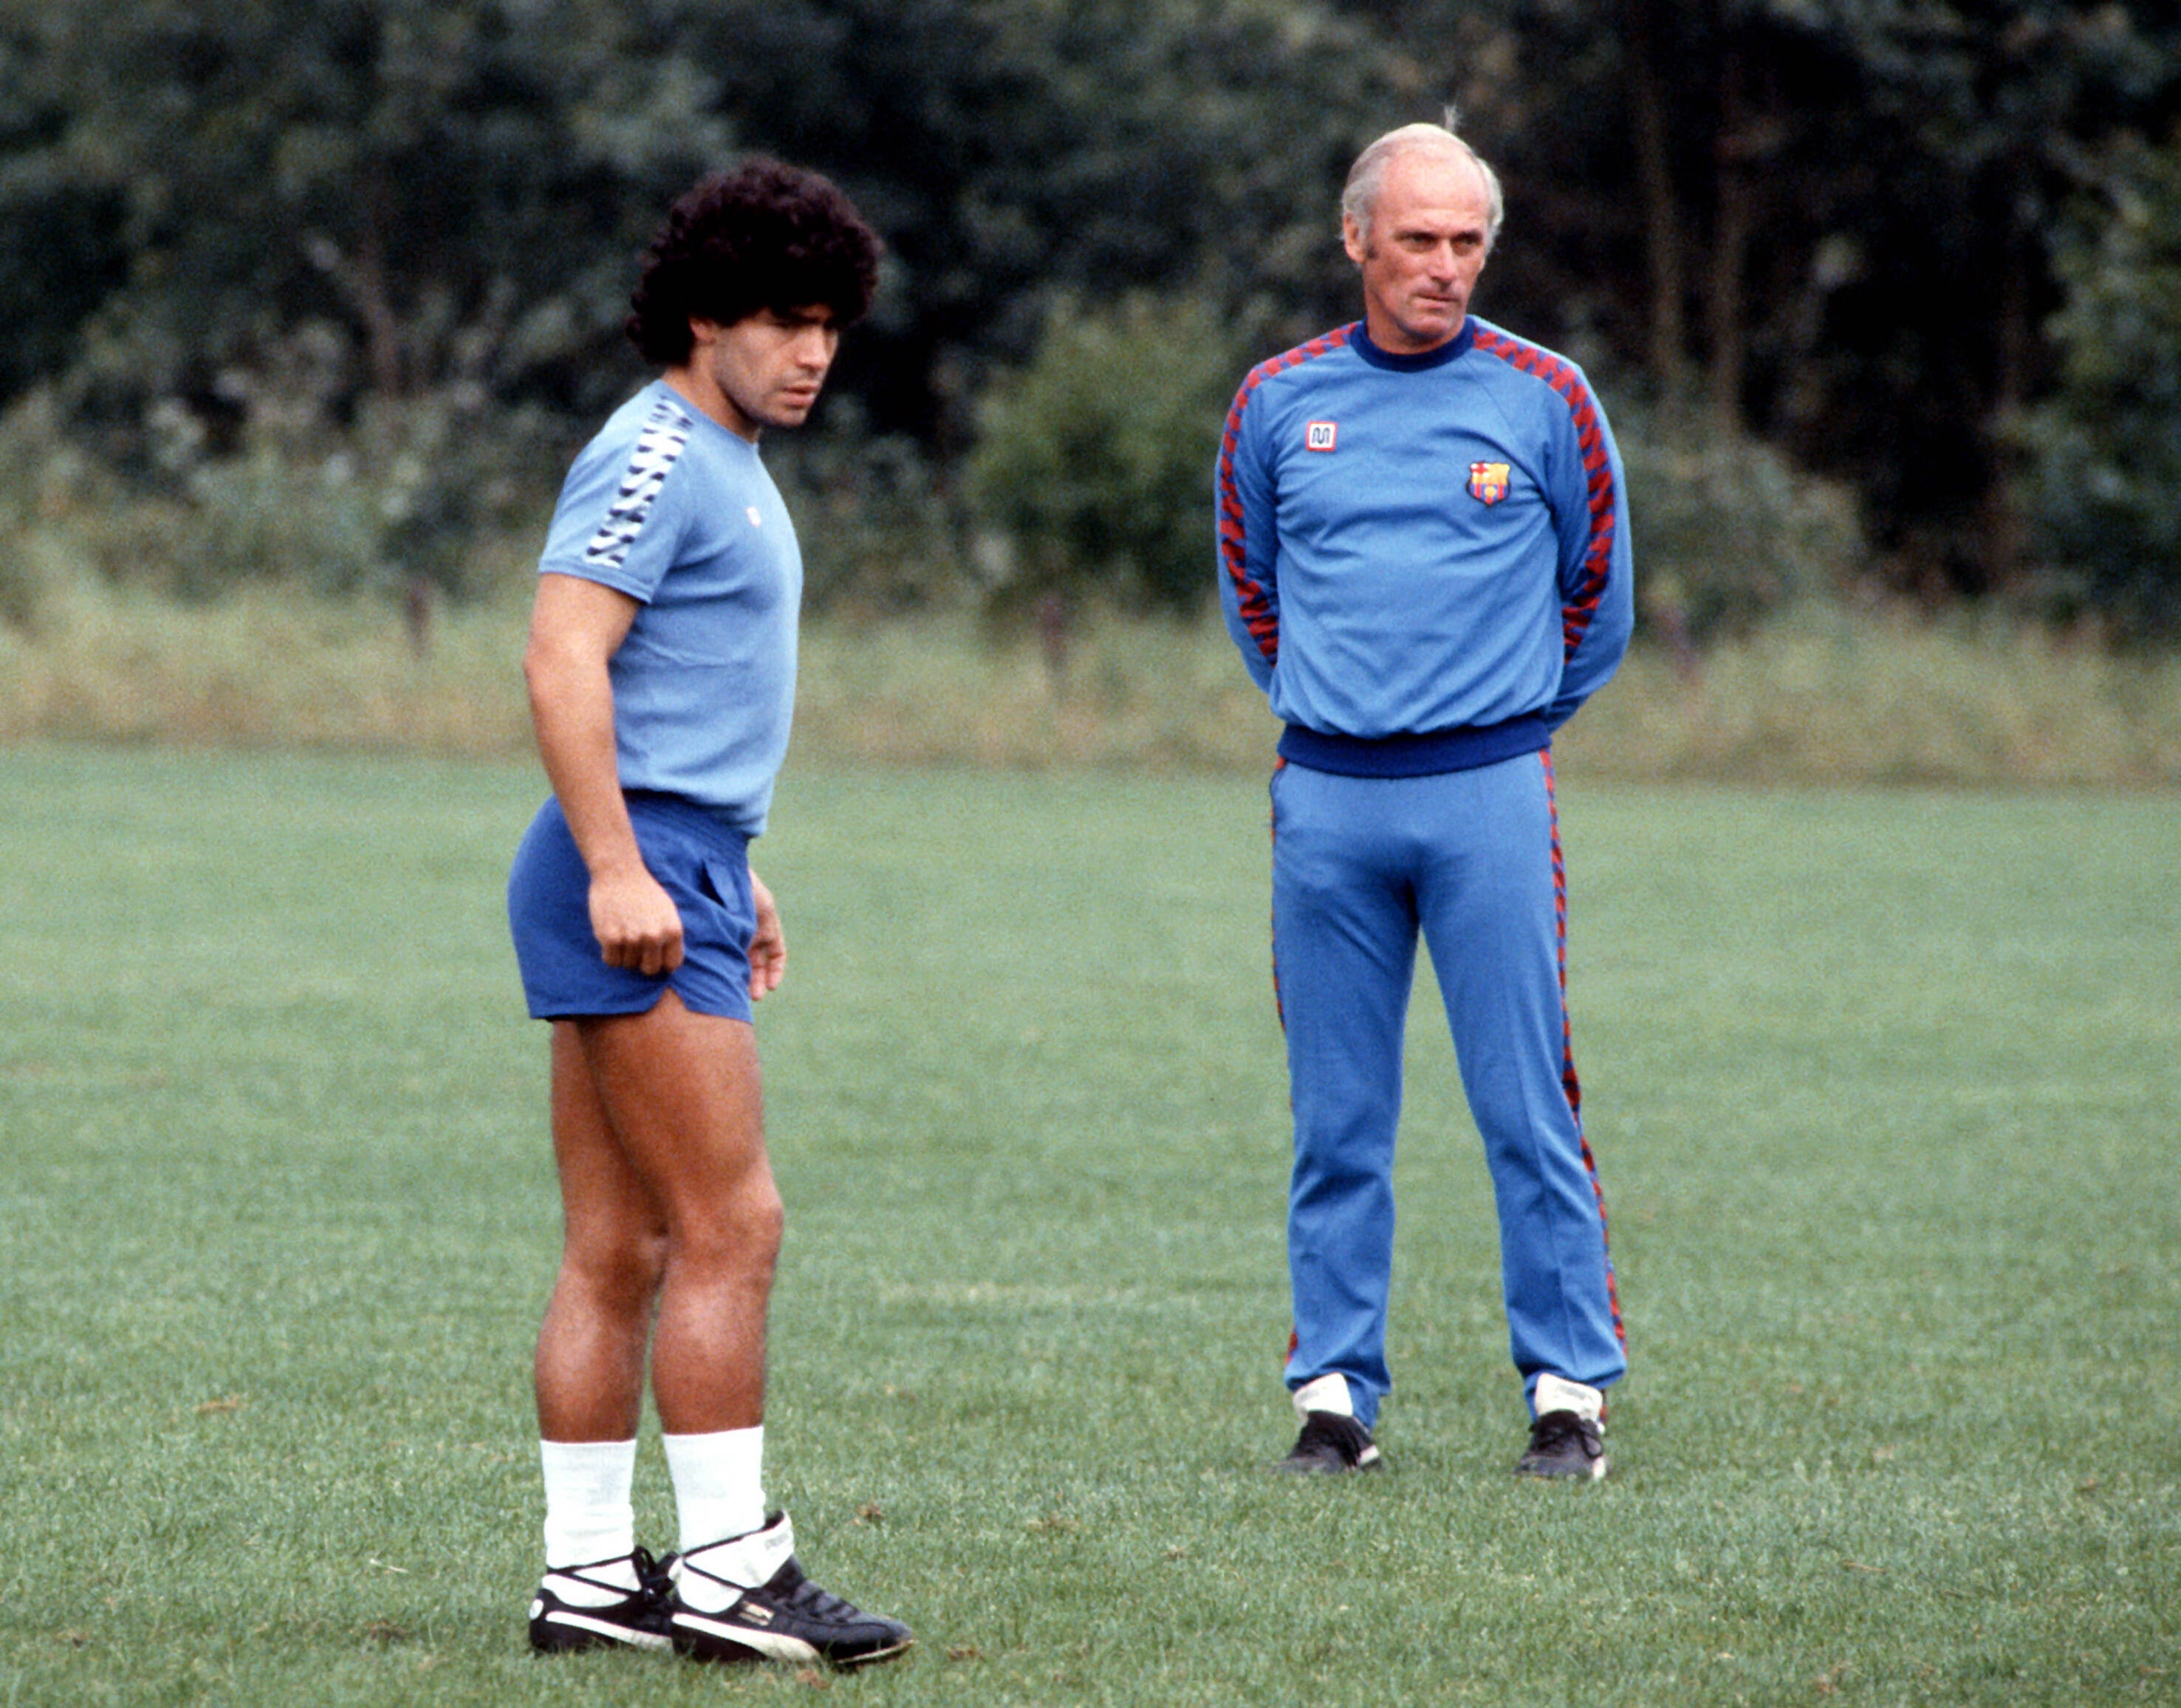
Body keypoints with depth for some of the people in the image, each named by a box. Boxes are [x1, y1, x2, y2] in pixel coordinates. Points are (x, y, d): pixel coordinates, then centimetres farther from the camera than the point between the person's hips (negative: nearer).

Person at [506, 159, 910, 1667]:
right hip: (637, 871, -10)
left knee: (619, 1250, 8)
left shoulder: (722, 466, 21)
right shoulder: (656, 456, -11)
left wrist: (733, 875, 30)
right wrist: (619, 866, -27)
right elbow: (562, 658, -21)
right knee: (731, 1228, -10)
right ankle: (728, 1569, -8)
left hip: (671, 871, 10)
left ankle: (590, 1573, 8)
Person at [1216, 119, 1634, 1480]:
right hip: (1328, 797, 2)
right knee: (1337, 1118, 4)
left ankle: (1571, 1388, 1)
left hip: (1490, 790, -2)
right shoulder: (1280, 402, 7)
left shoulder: (1544, 398, 2)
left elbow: (1597, 599, 13)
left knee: (1528, 1107, -4)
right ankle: (1336, 1392, 10)